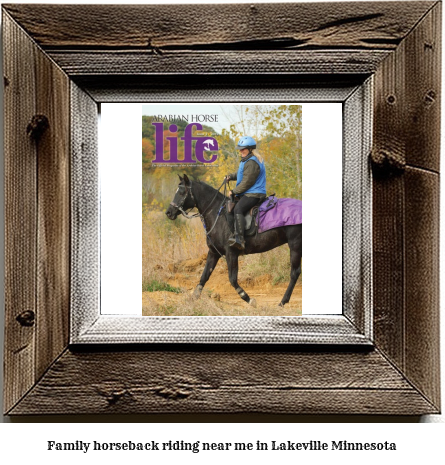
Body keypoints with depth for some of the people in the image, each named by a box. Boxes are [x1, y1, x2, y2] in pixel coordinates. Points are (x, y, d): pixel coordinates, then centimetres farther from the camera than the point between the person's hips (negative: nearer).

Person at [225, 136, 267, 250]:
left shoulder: (251, 163, -17)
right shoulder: (247, 160, 18)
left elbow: (246, 183, -19)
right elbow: (241, 174, 32)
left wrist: (234, 191, -10)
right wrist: (231, 176, 15)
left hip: (253, 194, -12)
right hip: (248, 193, 12)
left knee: (238, 209, -33)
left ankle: (240, 239, -45)